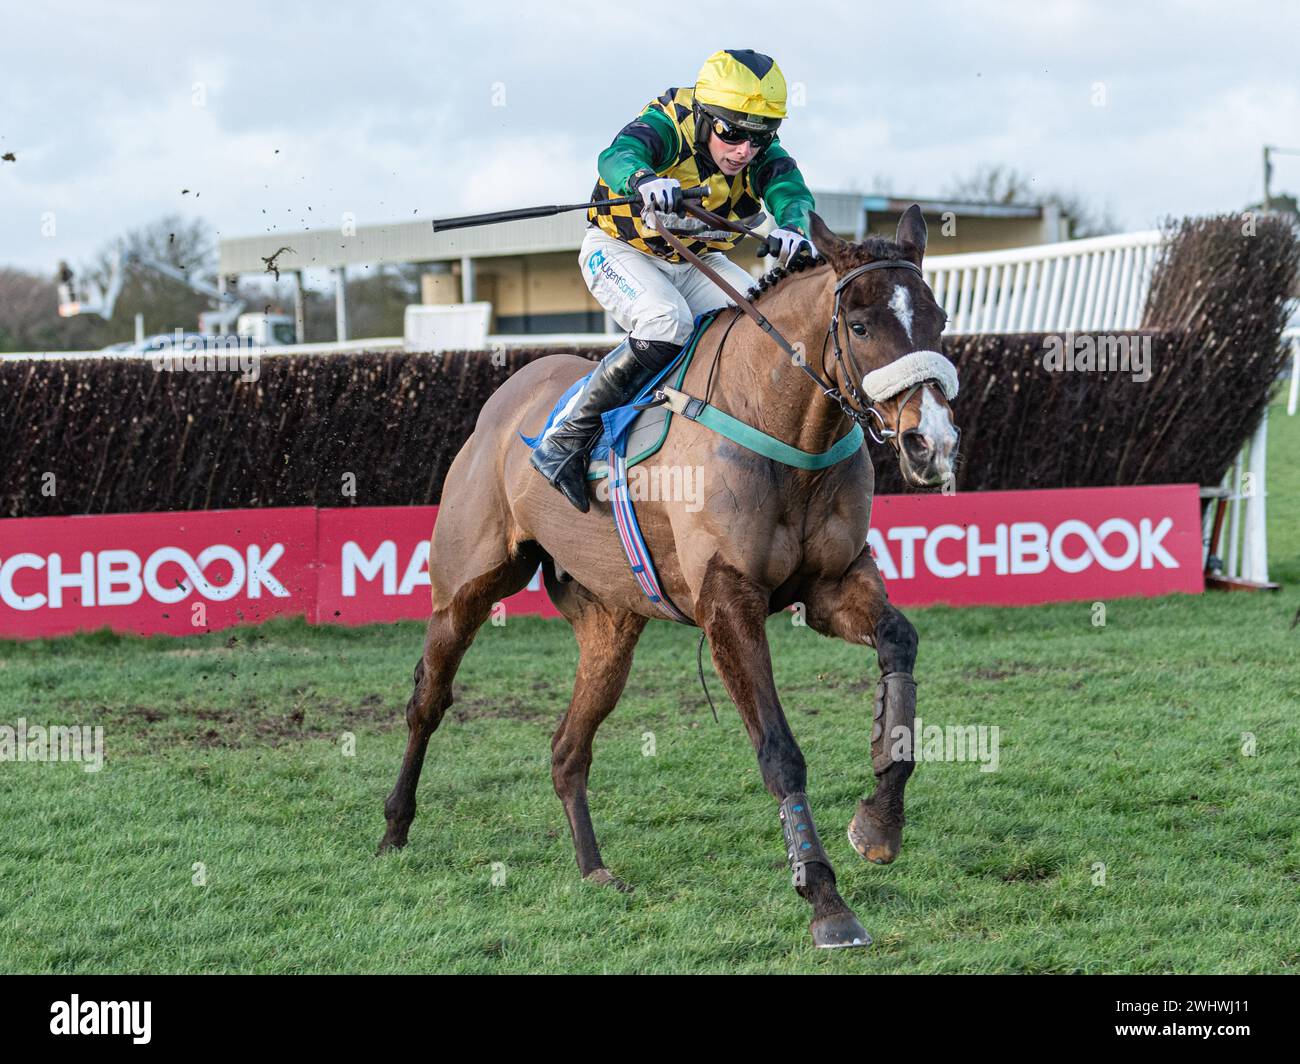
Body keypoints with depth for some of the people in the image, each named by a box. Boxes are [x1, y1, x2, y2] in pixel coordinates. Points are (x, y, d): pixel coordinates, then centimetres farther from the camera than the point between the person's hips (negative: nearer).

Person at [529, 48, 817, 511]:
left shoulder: (764, 156, -13)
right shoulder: (667, 127, -27)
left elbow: (790, 190, -32)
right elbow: (617, 156, -47)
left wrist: (793, 227, -58)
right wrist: (642, 180, -72)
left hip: (698, 262, 6)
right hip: (619, 250, -6)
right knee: (667, 322, -33)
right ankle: (564, 440, -23)